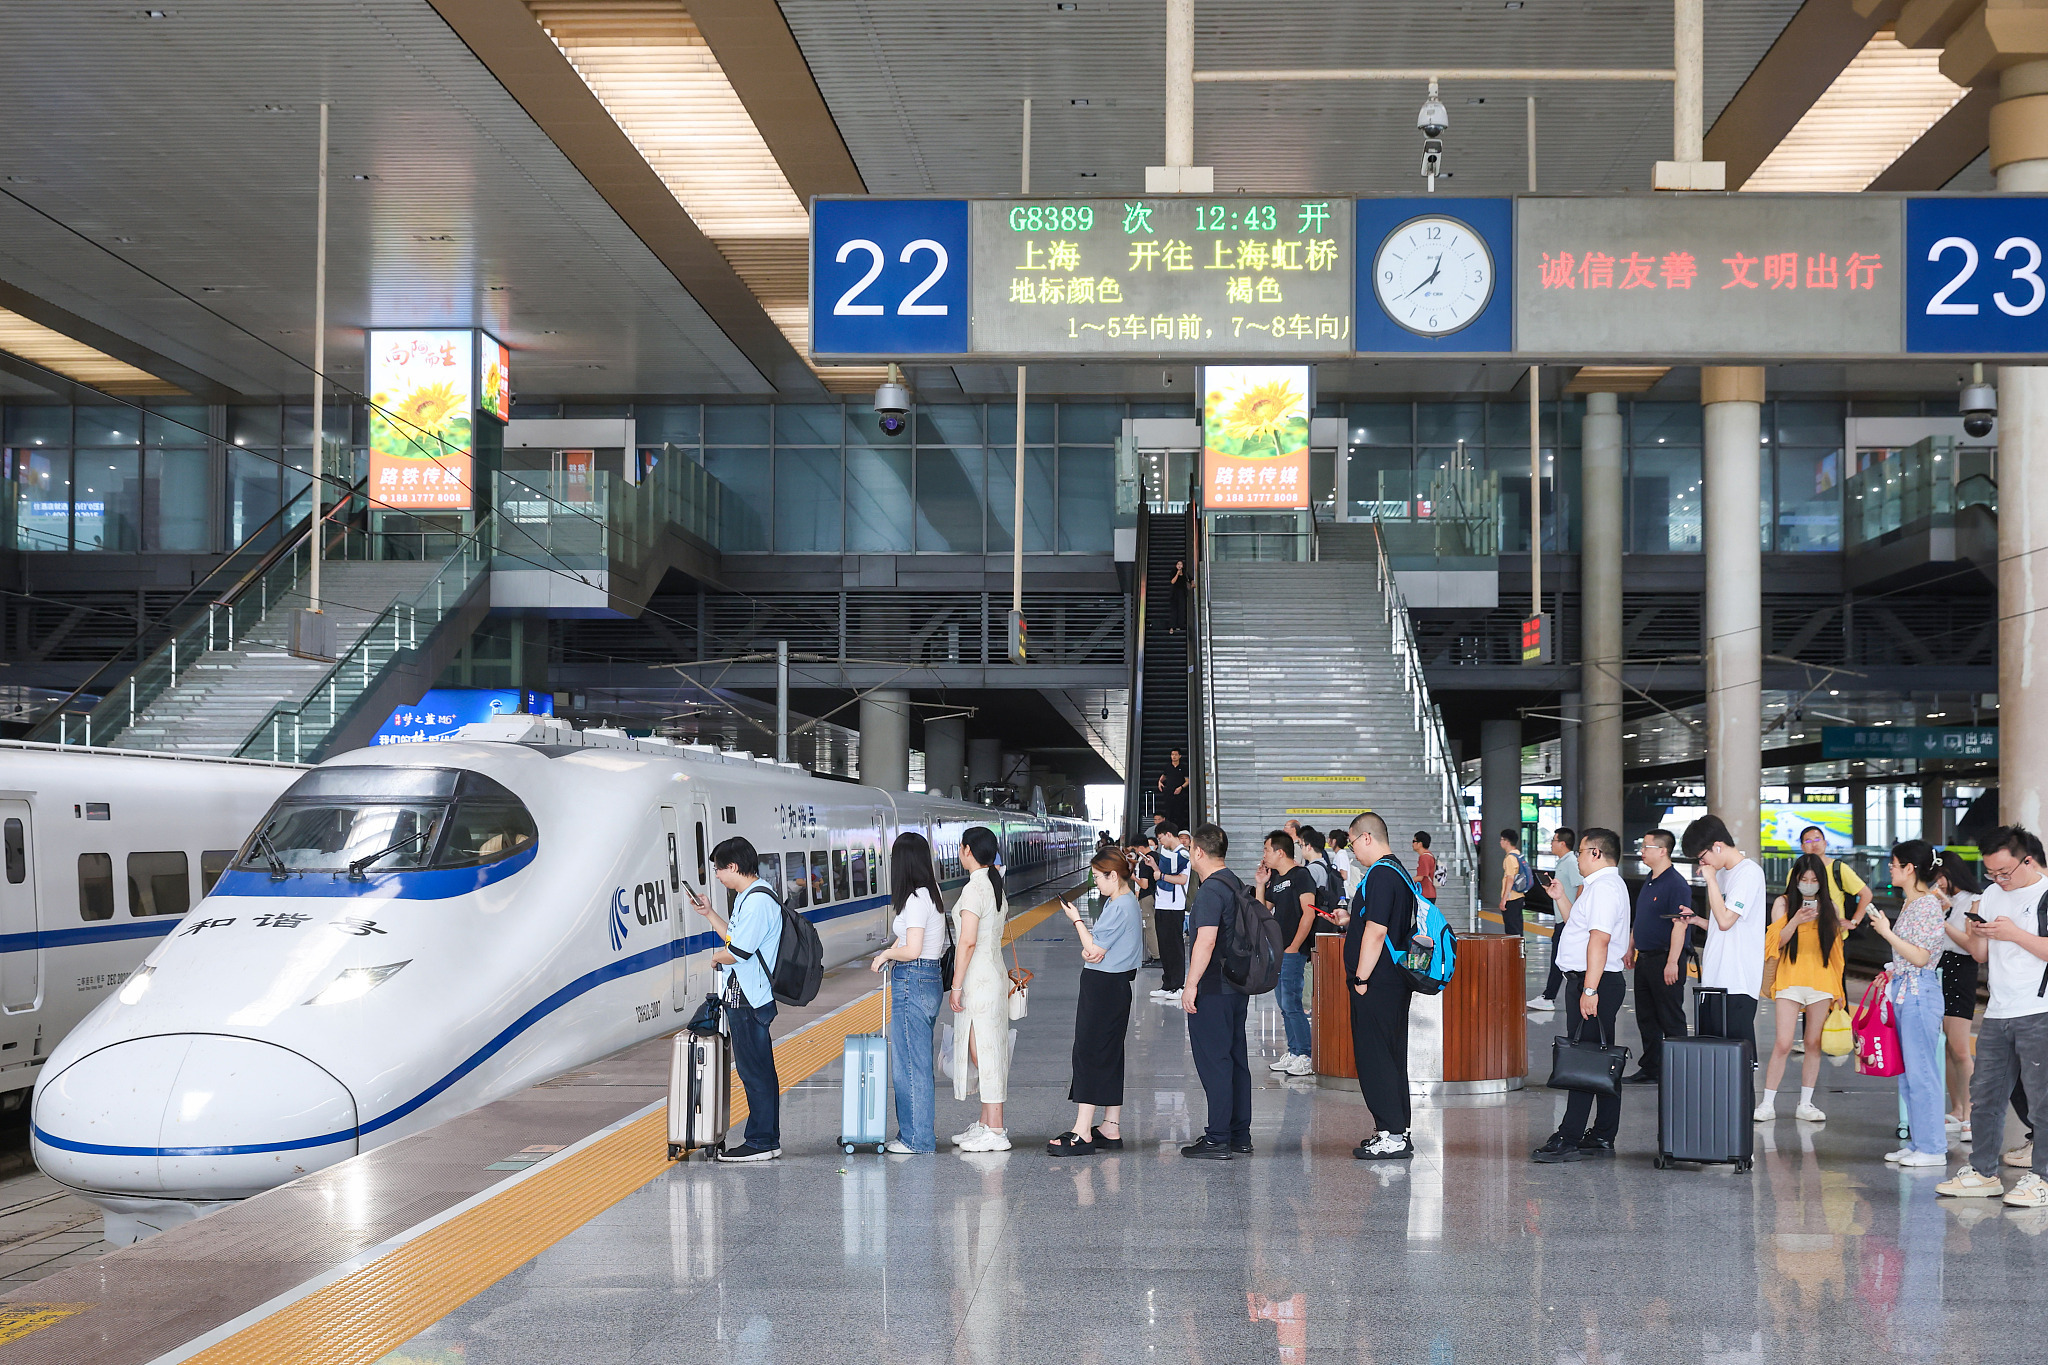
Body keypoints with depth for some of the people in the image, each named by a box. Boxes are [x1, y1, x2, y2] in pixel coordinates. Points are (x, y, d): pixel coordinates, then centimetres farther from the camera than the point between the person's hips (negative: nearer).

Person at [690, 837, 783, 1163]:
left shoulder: (758, 901, -18)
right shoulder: (748, 897, 15)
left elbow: (738, 951, -23)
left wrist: (715, 957, -4)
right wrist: (709, 913, 20)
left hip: (748, 1002, -11)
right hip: (744, 999, 11)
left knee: (754, 1073, -5)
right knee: (759, 1072, 13)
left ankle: (760, 1142, -1)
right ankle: (768, 1140, 18)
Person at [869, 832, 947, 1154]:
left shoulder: (915, 899, -15)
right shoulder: (933, 894, 12)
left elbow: (911, 950, -21)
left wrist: (887, 953, -4)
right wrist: (889, 954, 17)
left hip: (912, 983, -9)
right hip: (931, 980, 9)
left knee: (910, 1064, -1)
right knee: (918, 1063, 15)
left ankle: (917, 1139, 4)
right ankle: (922, 1133, 20)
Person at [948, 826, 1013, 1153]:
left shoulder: (974, 889, -17)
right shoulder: (995, 885, 11)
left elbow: (968, 941, -22)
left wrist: (957, 985, -17)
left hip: (978, 979, -10)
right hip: (994, 975, 10)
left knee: (984, 1052, -5)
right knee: (984, 1051, 15)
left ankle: (995, 1132, -2)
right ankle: (986, 1122, 22)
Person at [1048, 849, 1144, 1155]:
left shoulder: (1120, 907, -18)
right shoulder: (1125, 901, 15)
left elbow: (1094, 948, -16)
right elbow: (1094, 948, 15)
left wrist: (1076, 920, -3)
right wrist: (1089, 949, -7)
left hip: (1103, 987, -11)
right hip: (1114, 985, 11)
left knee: (1088, 1053, -8)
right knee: (1109, 1055, 12)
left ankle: (1082, 1133, -9)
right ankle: (1111, 1129, 17)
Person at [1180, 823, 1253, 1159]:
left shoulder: (1211, 890, -17)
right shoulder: (1237, 884, 13)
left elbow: (1206, 941, -24)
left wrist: (1191, 984, -21)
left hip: (1213, 990, -9)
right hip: (1237, 986, 9)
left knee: (1214, 1062, -4)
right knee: (1236, 1060, 13)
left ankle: (1218, 1140, -2)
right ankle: (1240, 1136, 18)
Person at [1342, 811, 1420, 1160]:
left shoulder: (1380, 875, -17)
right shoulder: (1397, 872, 15)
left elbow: (1376, 931, -22)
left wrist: (1361, 977, -18)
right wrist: (1351, 920, 25)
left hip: (1377, 983, -10)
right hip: (1395, 981, 10)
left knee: (1374, 1057, -6)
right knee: (1390, 1056, 15)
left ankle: (1392, 1136, -6)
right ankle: (1396, 1130, 20)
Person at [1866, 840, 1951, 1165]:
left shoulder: (1928, 905, -14)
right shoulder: (1910, 903, 14)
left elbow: (1920, 956, -18)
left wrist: (1887, 932, -15)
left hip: (1920, 993, -10)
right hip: (1903, 992, 10)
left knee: (1921, 1071, -6)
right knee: (1907, 1074, 11)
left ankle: (1932, 1148, -1)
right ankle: (1918, 1142, 17)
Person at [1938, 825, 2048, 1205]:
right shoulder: (1992, 895, 15)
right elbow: (1980, 956, 19)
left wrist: (2015, 934, -18)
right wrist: (1977, 935, -2)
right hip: (1997, 1014, 7)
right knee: (1985, 1095, 9)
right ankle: (1983, 1172, 17)